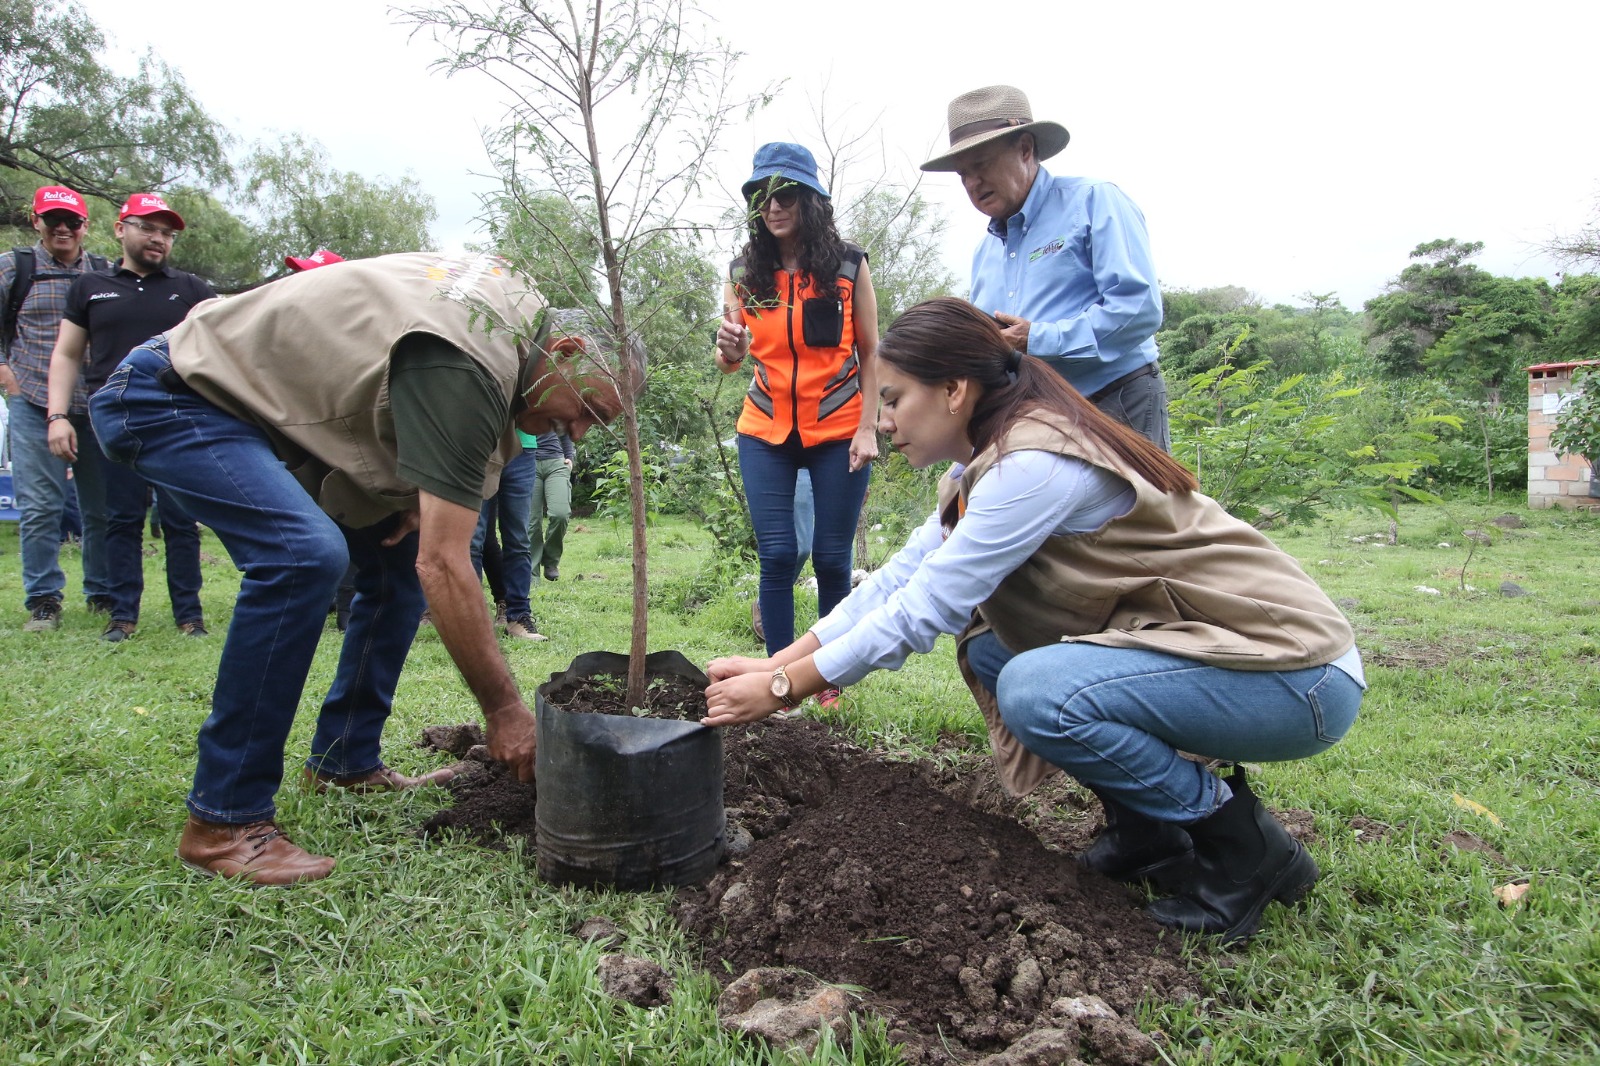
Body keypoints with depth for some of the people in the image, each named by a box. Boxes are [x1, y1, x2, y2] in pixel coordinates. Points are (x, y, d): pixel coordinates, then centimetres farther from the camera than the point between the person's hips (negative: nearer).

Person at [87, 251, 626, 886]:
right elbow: (446, 567, -32)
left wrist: (418, 490, -3)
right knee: (307, 553, -31)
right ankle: (224, 822, -20)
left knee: (398, 552, 4)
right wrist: (505, 710, -25)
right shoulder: (463, 373, -31)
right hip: (165, 400, -10)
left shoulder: (517, 311, -1)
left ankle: (345, 762, 12)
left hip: (269, 407, 10)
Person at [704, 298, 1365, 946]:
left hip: (1298, 675, -9)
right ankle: (1150, 831, 12)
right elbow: (900, 578, 5)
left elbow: (921, 611, -22)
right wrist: (775, 663, 1)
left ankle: (1245, 847, -5)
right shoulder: (996, 459, 6)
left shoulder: (1034, 464, -23)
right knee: (986, 645, 3)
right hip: (1204, 645, 9)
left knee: (1036, 690, -28)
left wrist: (783, 688, -13)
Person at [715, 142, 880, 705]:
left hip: (838, 431, -1)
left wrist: (867, 429, -7)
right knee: (777, 555, -4)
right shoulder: (744, 273, 2)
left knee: (831, 558, 1)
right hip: (766, 432, 2)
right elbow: (730, 362, 5)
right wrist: (728, 348, -18)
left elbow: (870, 356, 2)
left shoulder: (849, 266, -3)